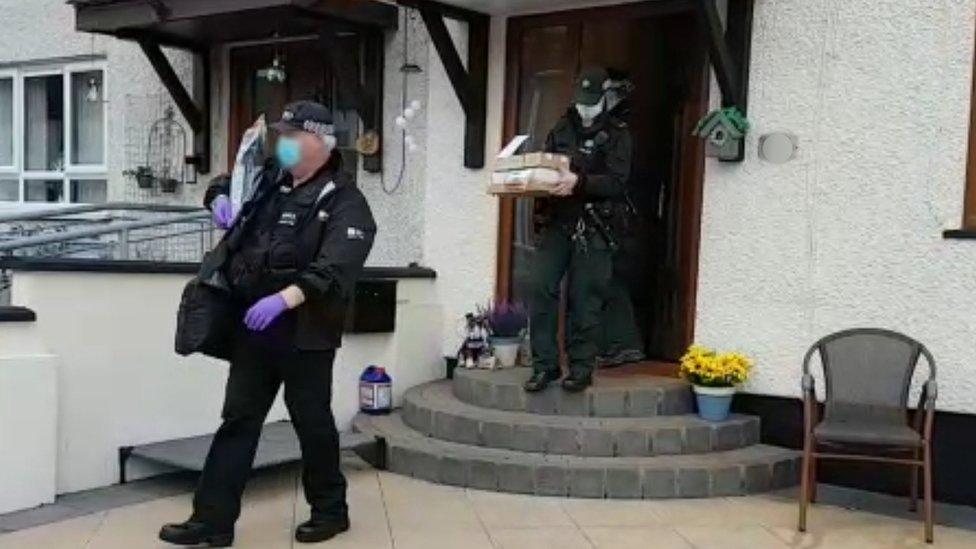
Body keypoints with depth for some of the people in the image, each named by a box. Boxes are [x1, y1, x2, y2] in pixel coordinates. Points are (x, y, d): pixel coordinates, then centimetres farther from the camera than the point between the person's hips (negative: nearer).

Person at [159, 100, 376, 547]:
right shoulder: (268, 180, 11)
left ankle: (330, 511, 26)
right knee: (237, 420, 8)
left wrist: (284, 299, -36)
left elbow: (334, 271, -24)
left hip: (305, 333, -6)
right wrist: (219, 199, 6)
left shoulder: (344, 202, -10)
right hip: (253, 326, 6)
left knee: (312, 423, 7)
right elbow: (223, 183, 31)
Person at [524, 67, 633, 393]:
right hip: (555, 222, 4)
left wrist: (580, 181, -24)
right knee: (540, 289, -5)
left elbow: (618, 182, -10)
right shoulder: (562, 128, 18)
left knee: (585, 299, -2)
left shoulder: (616, 134, 3)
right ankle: (544, 364, 4)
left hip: (592, 228, -4)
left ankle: (581, 367, 9)